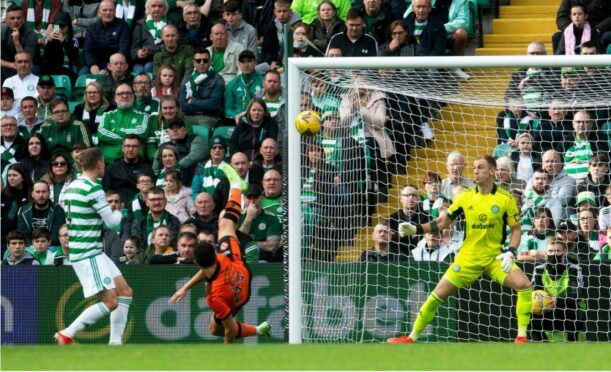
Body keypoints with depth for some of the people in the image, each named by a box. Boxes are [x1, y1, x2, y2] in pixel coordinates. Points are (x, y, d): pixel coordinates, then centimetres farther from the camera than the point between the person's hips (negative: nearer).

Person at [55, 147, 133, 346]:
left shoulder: (72, 186, 11)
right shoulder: (93, 189, -17)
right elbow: (111, 221, -14)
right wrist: (119, 213, 9)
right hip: (89, 255, -10)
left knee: (125, 292, 10)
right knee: (110, 302, -12)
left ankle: (115, 342, 8)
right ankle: (67, 334, -7)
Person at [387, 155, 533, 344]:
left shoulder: (506, 199, -6)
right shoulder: (465, 197, 0)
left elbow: (515, 229, 2)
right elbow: (443, 222, 8)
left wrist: (510, 253, -14)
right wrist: (416, 229, -5)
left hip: (495, 257, -2)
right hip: (468, 257, 2)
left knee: (523, 284, -25)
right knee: (438, 294, -2)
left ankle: (521, 336, -15)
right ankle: (411, 338, 12)